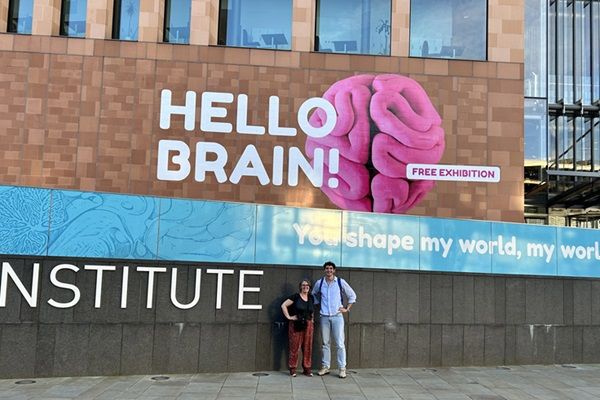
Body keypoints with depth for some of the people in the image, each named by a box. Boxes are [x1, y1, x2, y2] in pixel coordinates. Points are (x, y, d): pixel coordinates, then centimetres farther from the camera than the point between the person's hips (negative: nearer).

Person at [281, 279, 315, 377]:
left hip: (308, 325, 5)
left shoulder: (311, 298, 13)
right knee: (295, 347, -3)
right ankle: (292, 368, 8)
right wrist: (288, 317, -10)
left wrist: (312, 319, 14)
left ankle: (307, 368, 15)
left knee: (308, 347, 6)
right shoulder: (295, 297, -3)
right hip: (296, 325, -5)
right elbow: (283, 305, -7)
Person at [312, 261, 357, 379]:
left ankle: (342, 368, 1)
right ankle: (325, 366, 17)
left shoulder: (341, 282, -2)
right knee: (325, 343, 8)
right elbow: (314, 295, 24)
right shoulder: (319, 283, 4)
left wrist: (347, 308, 3)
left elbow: (352, 295, 7)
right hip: (324, 317, 2)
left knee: (340, 343, -4)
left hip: (337, 316, -2)